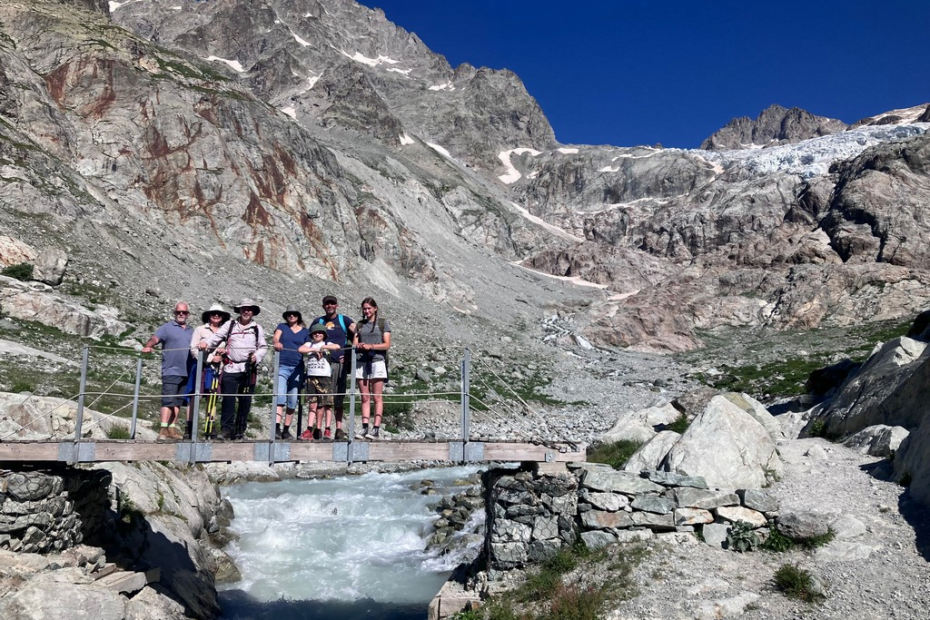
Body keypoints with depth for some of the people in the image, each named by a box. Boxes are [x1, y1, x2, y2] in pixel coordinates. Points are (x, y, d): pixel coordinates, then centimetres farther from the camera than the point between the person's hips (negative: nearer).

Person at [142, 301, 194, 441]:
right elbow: (155, 338, -13)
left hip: (186, 372, 5)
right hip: (171, 371, -5)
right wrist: (148, 346, -33)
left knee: (178, 402, 7)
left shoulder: (191, 330, 18)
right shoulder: (167, 327, 2)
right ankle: (163, 429, -12)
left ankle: (171, 428, 12)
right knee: (168, 400, -10)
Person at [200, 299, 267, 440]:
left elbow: (263, 347, 13)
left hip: (249, 369, 1)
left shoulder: (257, 328, 13)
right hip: (230, 368, -1)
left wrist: (257, 356, -6)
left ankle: (239, 430, 10)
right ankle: (227, 429, -3)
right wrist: (207, 344, -16)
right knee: (228, 398, -8)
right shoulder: (229, 325, 11)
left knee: (245, 400, 3)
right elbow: (217, 336, 3)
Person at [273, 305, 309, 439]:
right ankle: (277, 428, -24)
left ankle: (286, 430, 11)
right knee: (280, 396, -16)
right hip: (282, 366, -2)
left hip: (297, 368, 3)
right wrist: (276, 343, -31)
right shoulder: (282, 327, 11)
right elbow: (276, 337, -8)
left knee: (293, 401, 3)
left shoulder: (304, 331, 15)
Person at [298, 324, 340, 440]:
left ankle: (327, 430, -6)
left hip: (325, 377, -2)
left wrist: (323, 347, -6)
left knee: (326, 404, -6)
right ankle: (309, 430, -3)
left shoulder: (327, 344, 10)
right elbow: (301, 349, -4)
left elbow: (337, 347, -10)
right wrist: (315, 350, -6)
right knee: (313, 404, 0)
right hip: (311, 377, 2)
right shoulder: (309, 344, 16)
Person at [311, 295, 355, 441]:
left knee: (338, 398, 2)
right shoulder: (318, 321, 17)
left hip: (339, 363, -1)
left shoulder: (343, 320, 11)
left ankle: (339, 429, 6)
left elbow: (357, 332, -1)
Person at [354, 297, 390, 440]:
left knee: (377, 397, -5)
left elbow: (387, 344, -1)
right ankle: (364, 428, 1)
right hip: (361, 362, 4)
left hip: (377, 360, -4)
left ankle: (376, 429, -7)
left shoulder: (383, 323, 6)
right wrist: (359, 346, -12)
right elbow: (355, 344, 11)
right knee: (365, 397, 2)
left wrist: (370, 346, -14)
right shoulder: (359, 325, 17)